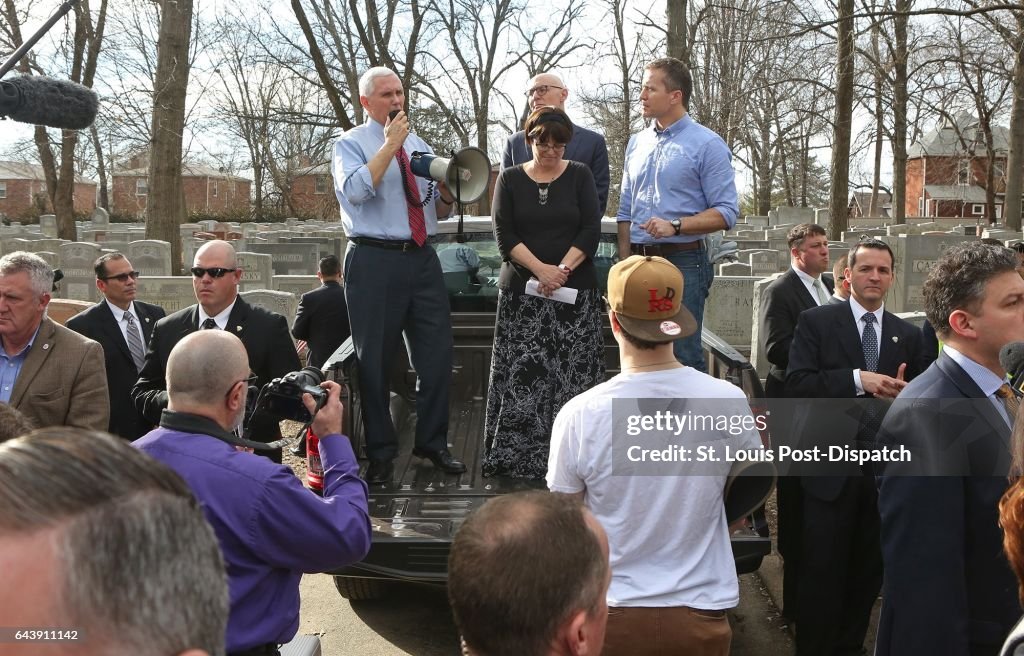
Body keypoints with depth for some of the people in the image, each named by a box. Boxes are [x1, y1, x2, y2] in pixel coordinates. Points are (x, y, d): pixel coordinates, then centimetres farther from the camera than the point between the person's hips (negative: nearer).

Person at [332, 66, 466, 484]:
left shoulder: (418, 145, 17)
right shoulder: (351, 144, 2)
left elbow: (441, 209, 18)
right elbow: (354, 190, -19)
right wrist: (389, 144, -16)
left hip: (422, 258, 5)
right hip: (374, 261, -5)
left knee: (437, 352, 5)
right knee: (374, 360, 2)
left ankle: (432, 442, 20)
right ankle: (381, 454, 15)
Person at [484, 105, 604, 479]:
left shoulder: (579, 176, 7)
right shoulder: (510, 179, 8)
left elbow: (591, 231, -1)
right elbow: (505, 235, -1)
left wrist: (561, 270, -13)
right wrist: (541, 269, -13)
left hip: (575, 291, 0)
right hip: (522, 290, 0)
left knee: (573, 374, -2)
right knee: (520, 374, -3)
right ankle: (515, 456, 4)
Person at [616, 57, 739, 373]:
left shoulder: (707, 144, -4)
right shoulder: (637, 143, 14)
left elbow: (726, 212, -9)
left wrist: (675, 226, -20)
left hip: (683, 261, -6)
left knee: (684, 356, -6)